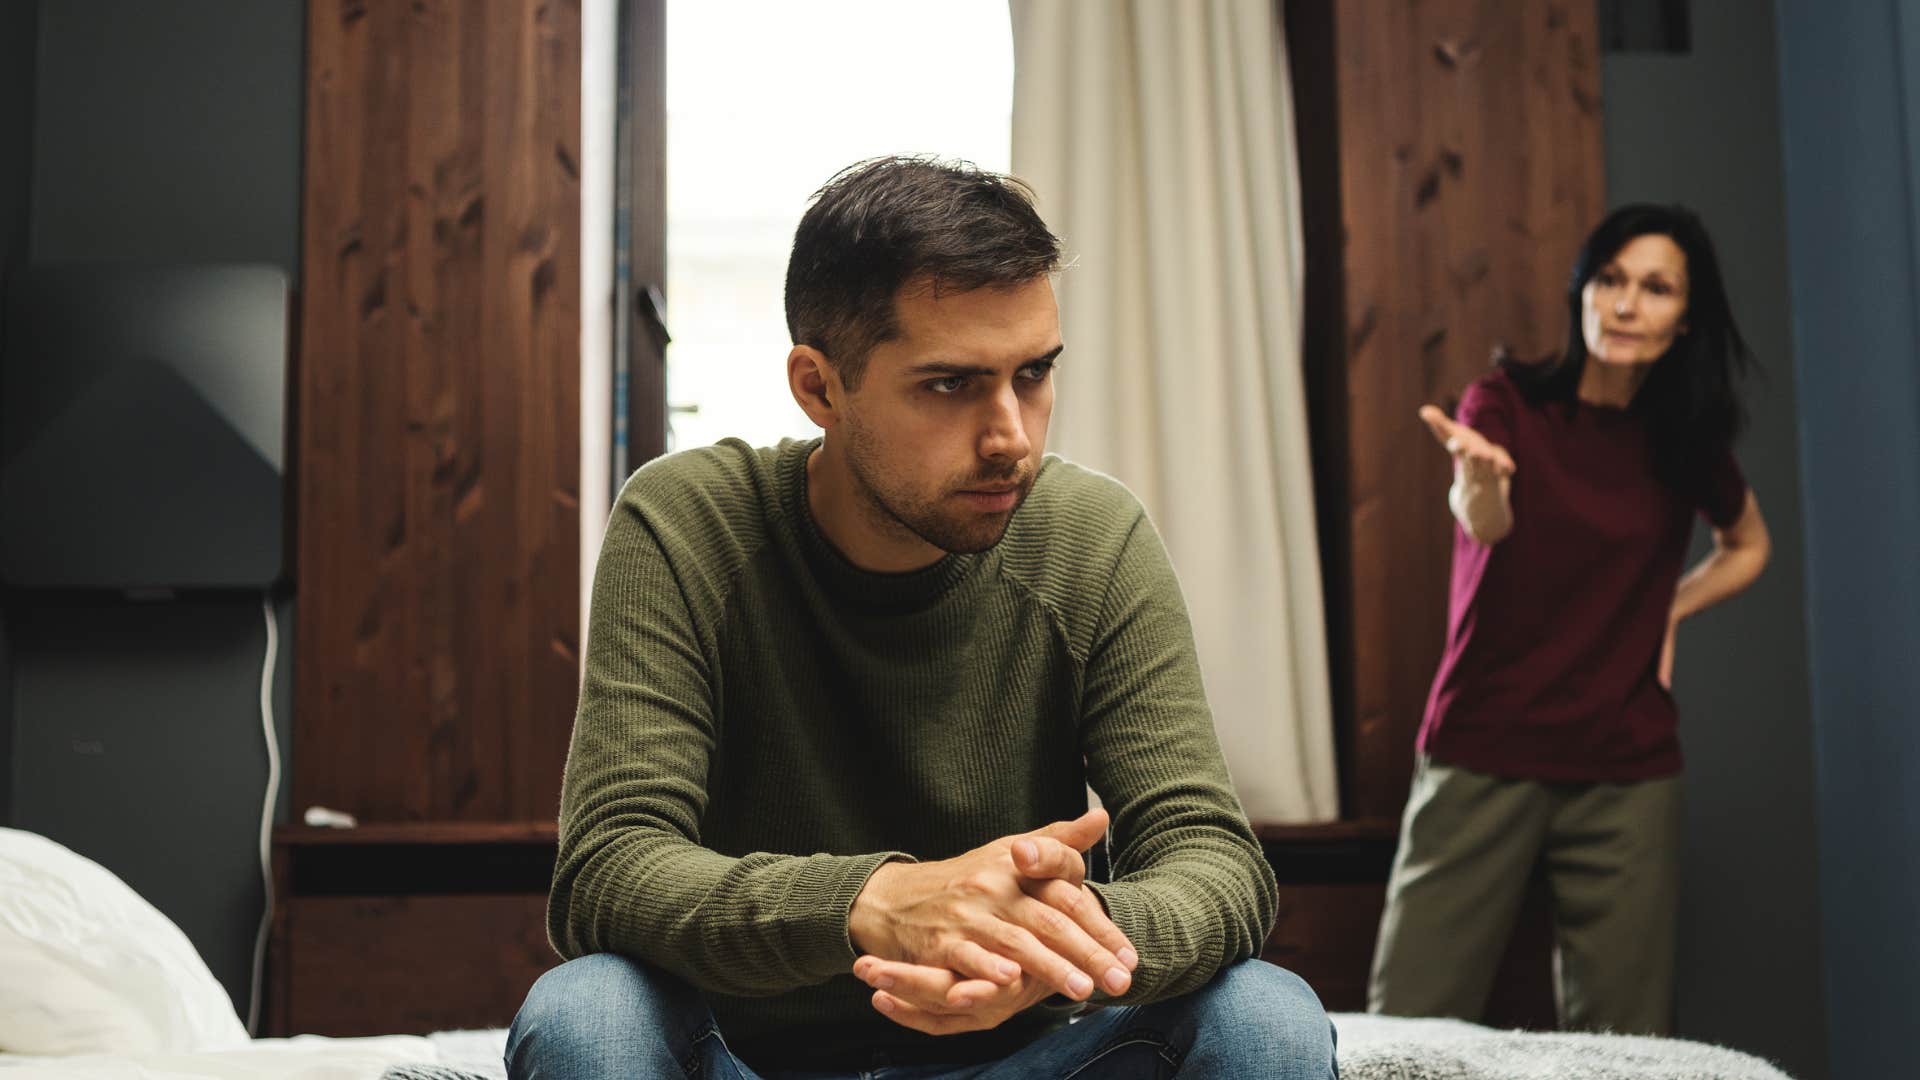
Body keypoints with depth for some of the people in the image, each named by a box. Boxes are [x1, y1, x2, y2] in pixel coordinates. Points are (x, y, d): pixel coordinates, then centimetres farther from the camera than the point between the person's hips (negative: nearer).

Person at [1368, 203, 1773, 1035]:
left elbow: (1747, 546, 28)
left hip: (1628, 773, 3)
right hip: (1485, 757, -2)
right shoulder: (1507, 403, 0)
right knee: (1408, 1030, -7)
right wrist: (1479, 478, -45)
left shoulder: (1687, 443, 8)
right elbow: (1485, 524, -22)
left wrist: (1670, 612, 10)